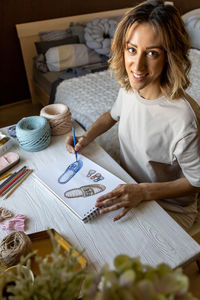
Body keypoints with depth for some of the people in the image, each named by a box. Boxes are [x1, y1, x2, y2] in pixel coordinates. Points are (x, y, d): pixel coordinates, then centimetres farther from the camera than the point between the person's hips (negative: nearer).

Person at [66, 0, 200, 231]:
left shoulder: (180, 119, -32)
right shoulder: (129, 87, -11)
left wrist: (143, 192, -27)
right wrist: (87, 137, -3)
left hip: (169, 208, -5)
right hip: (127, 187, 6)